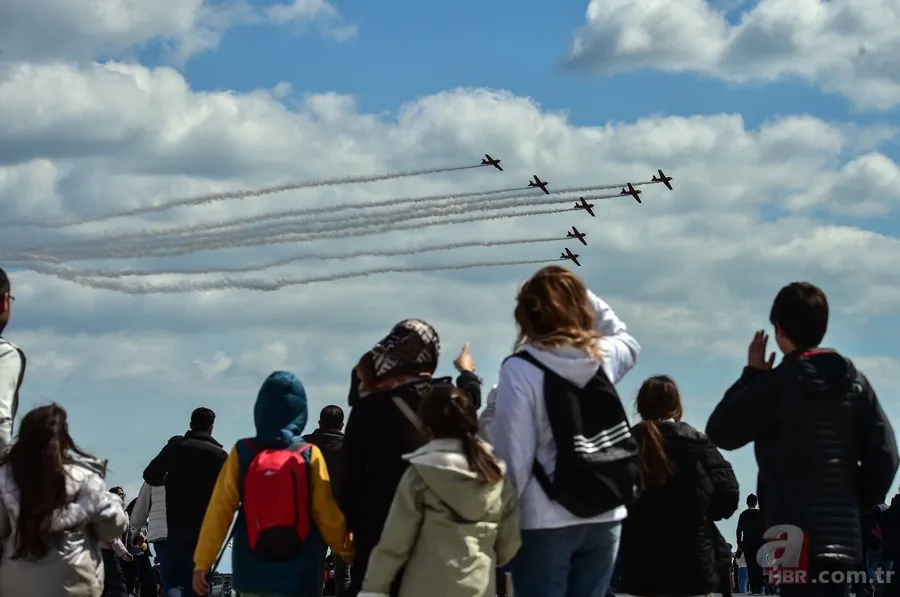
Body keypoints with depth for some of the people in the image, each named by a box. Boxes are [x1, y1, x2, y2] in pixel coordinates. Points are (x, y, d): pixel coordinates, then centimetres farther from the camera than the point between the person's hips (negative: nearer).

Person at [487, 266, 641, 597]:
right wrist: (585, 295, 23)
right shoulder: (603, 357, 4)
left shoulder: (520, 369, -10)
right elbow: (627, 340, 31)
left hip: (544, 520, -5)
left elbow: (514, 453, -12)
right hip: (604, 516, 5)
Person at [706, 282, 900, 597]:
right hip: (843, 533, 6)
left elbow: (720, 433, 2)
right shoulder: (853, 380, 7)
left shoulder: (776, 384, -8)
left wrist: (751, 376, 9)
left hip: (796, 535, -6)